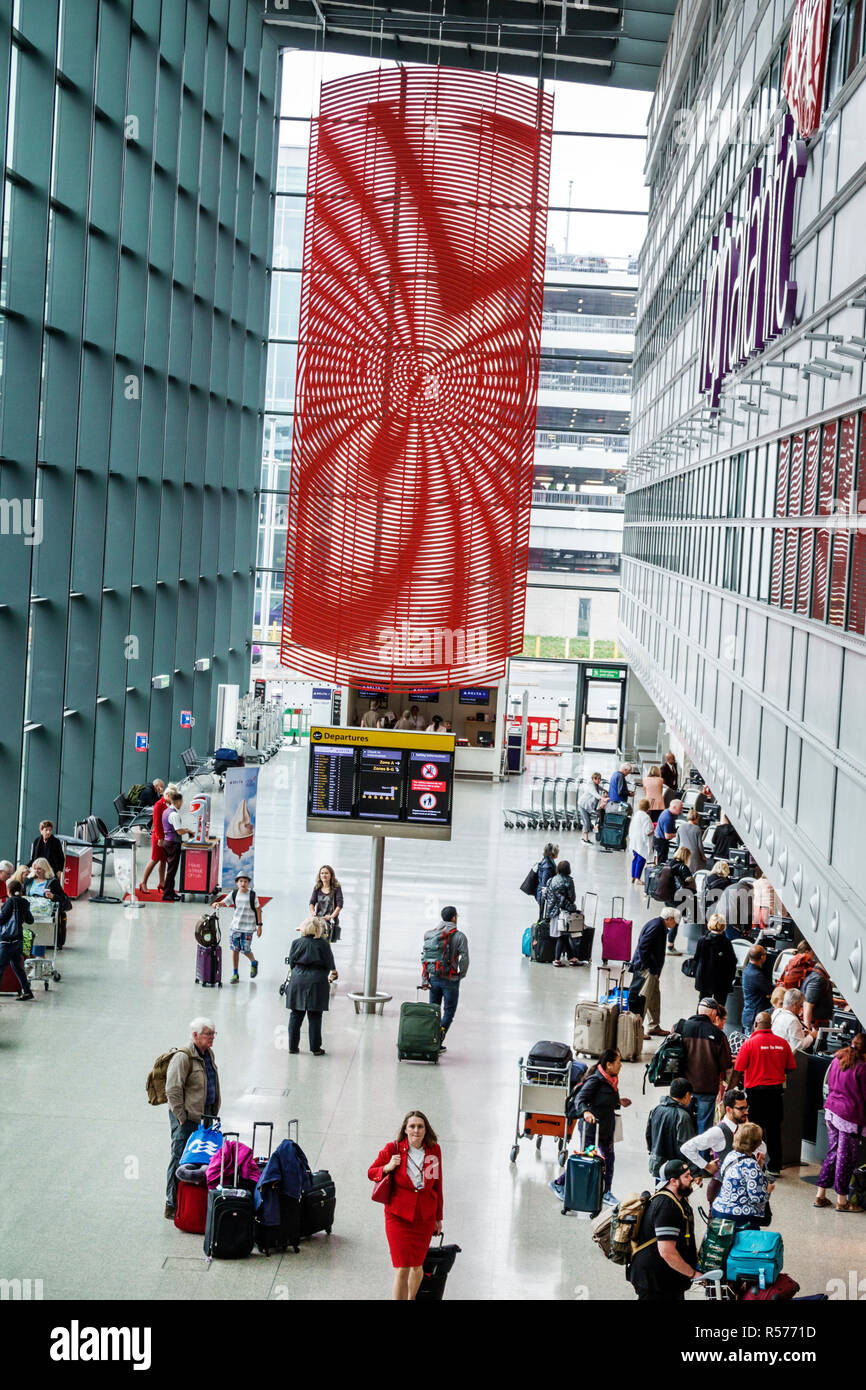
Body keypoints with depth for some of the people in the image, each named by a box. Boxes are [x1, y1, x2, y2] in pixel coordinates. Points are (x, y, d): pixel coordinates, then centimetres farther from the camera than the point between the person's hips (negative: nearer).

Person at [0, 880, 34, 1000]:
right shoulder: (24, 903, 10)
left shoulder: (11, 901, -11)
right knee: (17, 966, 15)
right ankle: (26, 991, 14)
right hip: (19, 939, 8)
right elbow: (30, 921, 21)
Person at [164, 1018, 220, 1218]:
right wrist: (181, 1117, -17)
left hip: (204, 1116, 8)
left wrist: (214, 1113, 22)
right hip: (186, 1118, -8)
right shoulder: (183, 1057, -15)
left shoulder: (209, 1055, 12)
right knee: (180, 1160, -4)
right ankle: (172, 1206, 1)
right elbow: (173, 1090, -17)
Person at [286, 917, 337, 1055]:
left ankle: (293, 1045, 14)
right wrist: (331, 976, 15)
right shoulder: (323, 944, -8)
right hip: (317, 981, -2)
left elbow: (291, 963, 5)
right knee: (315, 1017, 4)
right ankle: (315, 1048, 7)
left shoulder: (296, 943, -1)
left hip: (298, 980, 2)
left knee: (296, 1015, 11)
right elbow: (330, 965, -3)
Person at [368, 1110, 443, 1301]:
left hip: (425, 1217, 3)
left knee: (417, 1266, 13)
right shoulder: (393, 1149, -8)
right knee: (402, 1268, -8)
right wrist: (387, 1167, -17)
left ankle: (411, 1298, 38)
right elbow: (371, 1172, 5)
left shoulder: (434, 1150, 0)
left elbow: (437, 1185, 10)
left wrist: (438, 1217, 15)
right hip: (399, 1216, -3)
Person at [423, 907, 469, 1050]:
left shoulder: (431, 935, 3)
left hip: (433, 978, 4)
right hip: (450, 980, -4)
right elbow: (464, 959, -14)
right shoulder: (459, 936, -10)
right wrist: (461, 974, 2)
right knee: (449, 1011, 5)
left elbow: (424, 956, 4)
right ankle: (438, 1043, -3)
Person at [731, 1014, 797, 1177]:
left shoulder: (749, 1043, -11)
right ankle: (775, 1166, 19)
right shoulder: (782, 1043, 0)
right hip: (777, 1090, 4)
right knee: (774, 1128, 13)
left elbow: (738, 1070, -11)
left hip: (756, 1090, -4)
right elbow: (791, 1068, 6)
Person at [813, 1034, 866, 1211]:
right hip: (849, 1115, -7)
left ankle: (820, 1195, 19)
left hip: (831, 1109, 7)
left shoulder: (837, 1059, 7)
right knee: (846, 1157, 2)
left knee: (833, 1152, 16)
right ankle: (841, 1200, 10)